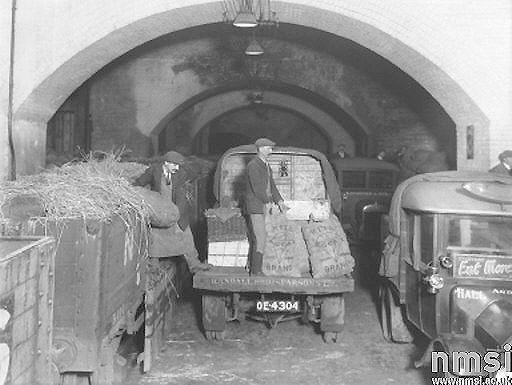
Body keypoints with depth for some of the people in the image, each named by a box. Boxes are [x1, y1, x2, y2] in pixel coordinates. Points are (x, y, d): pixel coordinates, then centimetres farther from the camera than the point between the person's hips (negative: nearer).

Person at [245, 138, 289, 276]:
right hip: (255, 206, -9)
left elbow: (271, 185, 20)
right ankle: (256, 271, -5)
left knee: (257, 238, 12)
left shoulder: (266, 165, 15)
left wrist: (280, 202, 14)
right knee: (260, 238, -10)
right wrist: (267, 201, -11)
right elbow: (257, 187, -19)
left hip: (263, 206, 9)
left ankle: (253, 268, 20)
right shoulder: (253, 165, -14)